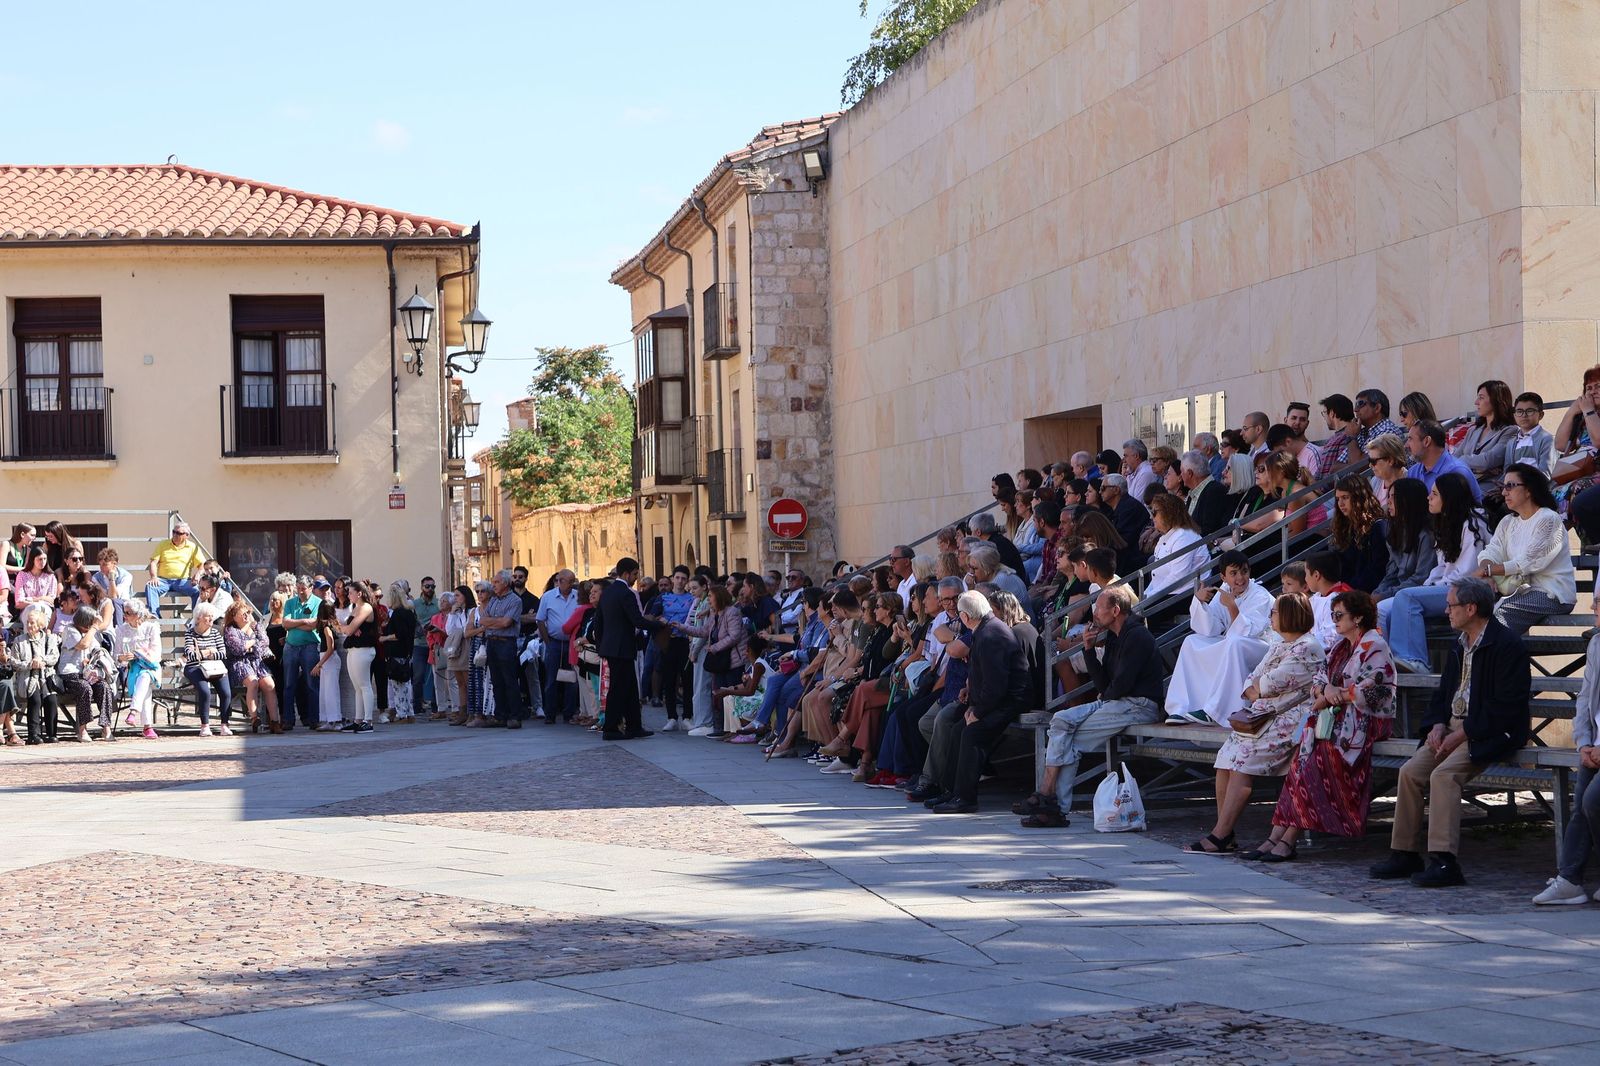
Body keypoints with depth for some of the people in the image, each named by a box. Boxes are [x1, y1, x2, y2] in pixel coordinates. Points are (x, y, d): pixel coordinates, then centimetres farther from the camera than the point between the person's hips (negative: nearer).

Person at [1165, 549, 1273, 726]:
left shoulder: (1260, 596, -14)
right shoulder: (1224, 591, 3)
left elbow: (1246, 633, -25)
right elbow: (1210, 630, -2)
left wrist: (1232, 607, -34)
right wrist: (1200, 601, -15)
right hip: (1227, 647, 7)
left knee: (1234, 643, -36)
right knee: (1192, 642, -7)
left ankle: (1213, 712, -35)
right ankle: (1182, 709, -17)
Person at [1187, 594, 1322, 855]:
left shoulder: (1307, 649, -8)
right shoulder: (1277, 645, 23)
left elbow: (1272, 683, -15)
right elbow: (1253, 680, 19)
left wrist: (1256, 687, 5)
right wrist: (1253, 692, -3)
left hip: (1290, 719, -9)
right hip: (1265, 716, 9)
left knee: (1243, 759, -22)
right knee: (1226, 760, -10)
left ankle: (1220, 836, -22)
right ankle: (1225, 835, -10)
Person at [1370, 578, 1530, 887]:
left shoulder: (1508, 645, -11)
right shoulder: (1460, 646, 18)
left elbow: (1506, 707, -17)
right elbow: (1443, 693, 24)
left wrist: (1462, 733, -18)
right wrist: (1439, 725, 3)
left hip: (1490, 734, -8)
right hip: (1453, 729, 8)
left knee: (1444, 774, -29)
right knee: (1410, 771, -11)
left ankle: (1444, 861, -30)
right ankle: (1404, 853, -5)